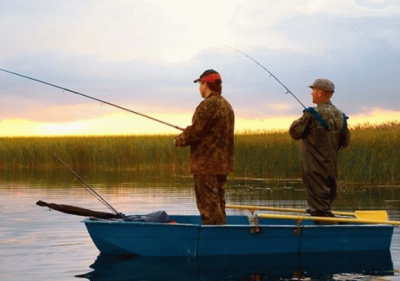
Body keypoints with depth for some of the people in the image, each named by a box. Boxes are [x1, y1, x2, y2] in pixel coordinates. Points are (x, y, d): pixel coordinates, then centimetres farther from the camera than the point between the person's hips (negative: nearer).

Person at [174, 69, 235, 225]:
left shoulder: (208, 105, -15)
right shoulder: (226, 105, 16)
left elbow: (194, 132, -18)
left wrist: (179, 140, 1)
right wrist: (186, 136, 19)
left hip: (206, 165, -10)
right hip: (222, 164, 10)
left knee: (208, 206, -7)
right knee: (217, 204, 15)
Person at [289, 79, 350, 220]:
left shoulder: (312, 114, -16)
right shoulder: (340, 116, 4)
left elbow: (295, 133, -9)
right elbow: (345, 142, 10)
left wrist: (297, 123, 10)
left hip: (314, 168, -6)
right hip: (331, 168, 6)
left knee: (319, 206, -4)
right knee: (326, 201, 17)